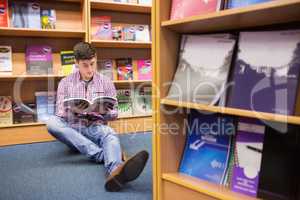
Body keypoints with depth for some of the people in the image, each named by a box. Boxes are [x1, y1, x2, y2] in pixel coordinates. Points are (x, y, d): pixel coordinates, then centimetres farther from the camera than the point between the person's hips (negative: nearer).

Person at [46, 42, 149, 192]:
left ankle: (116, 171, -72)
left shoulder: (106, 82, 8)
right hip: (72, 129, 1)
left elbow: (114, 114, 9)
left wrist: (104, 111, -15)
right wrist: (72, 110, -19)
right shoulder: (65, 83, 7)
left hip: (96, 128, -1)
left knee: (110, 134, -36)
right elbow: (59, 114, 3)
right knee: (52, 122, -32)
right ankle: (103, 155, -41)